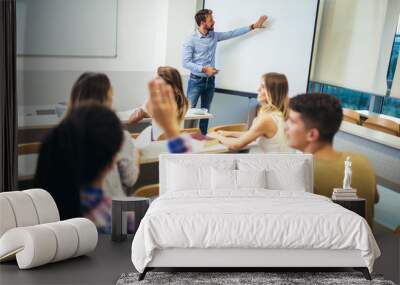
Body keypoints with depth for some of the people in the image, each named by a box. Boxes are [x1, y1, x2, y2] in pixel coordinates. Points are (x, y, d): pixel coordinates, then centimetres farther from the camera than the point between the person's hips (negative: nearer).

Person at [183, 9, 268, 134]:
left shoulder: (214, 36, 7)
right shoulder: (191, 40, -10)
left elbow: (232, 33, 13)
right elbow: (186, 63, -14)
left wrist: (253, 26, 12)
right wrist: (204, 69, -23)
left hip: (210, 81, 6)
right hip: (196, 81, -5)